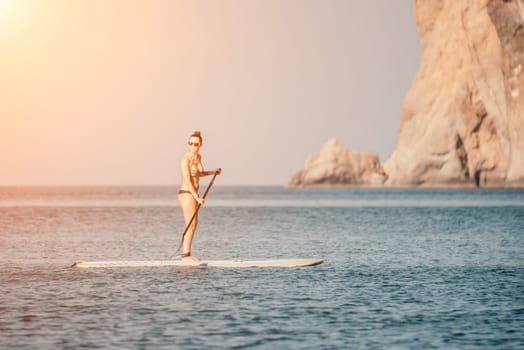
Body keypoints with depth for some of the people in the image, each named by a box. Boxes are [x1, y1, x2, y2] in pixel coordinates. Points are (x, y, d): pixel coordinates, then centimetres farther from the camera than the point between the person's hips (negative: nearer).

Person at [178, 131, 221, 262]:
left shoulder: (198, 157, 10)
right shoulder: (185, 159, -16)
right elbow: (187, 180, -21)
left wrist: (212, 172, 21)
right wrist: (197, 197, -23)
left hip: (193, 194, 9)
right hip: (186, 194, -9)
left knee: (194, 224, 14)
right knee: (191, 225, -8)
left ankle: (186, 253, 20)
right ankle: (186, 255, -4)